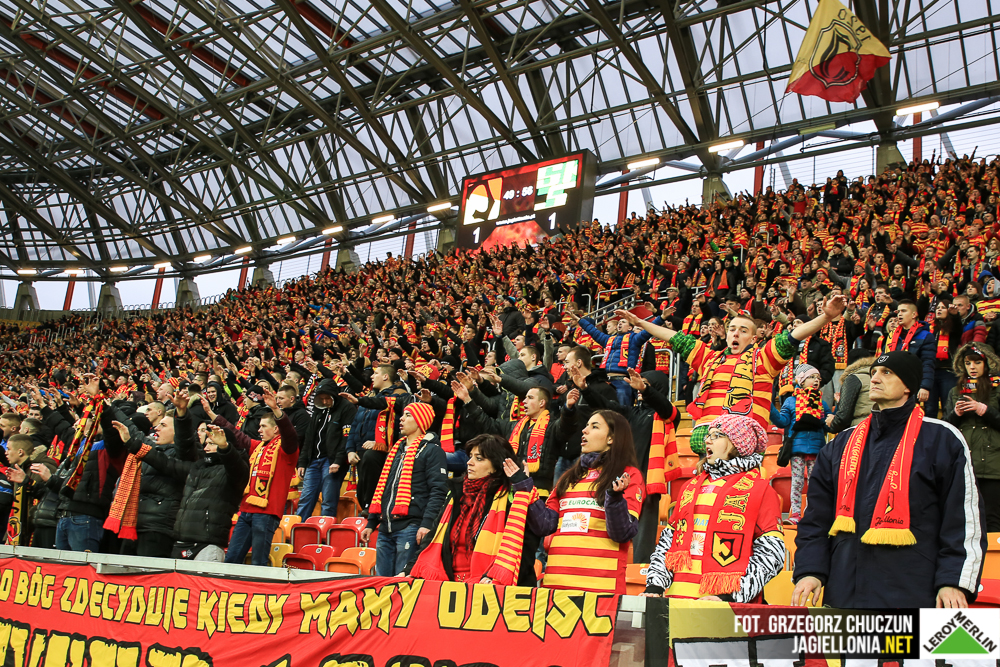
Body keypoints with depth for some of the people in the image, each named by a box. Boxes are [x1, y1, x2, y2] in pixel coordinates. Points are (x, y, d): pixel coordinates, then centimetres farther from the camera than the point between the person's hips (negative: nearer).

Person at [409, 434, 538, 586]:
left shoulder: (510, 498, -3)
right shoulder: (456, 491, 18)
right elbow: (436, 541, 17)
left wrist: (495, 579, -23)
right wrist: (411, 571, 4)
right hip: (449, 581, 6)